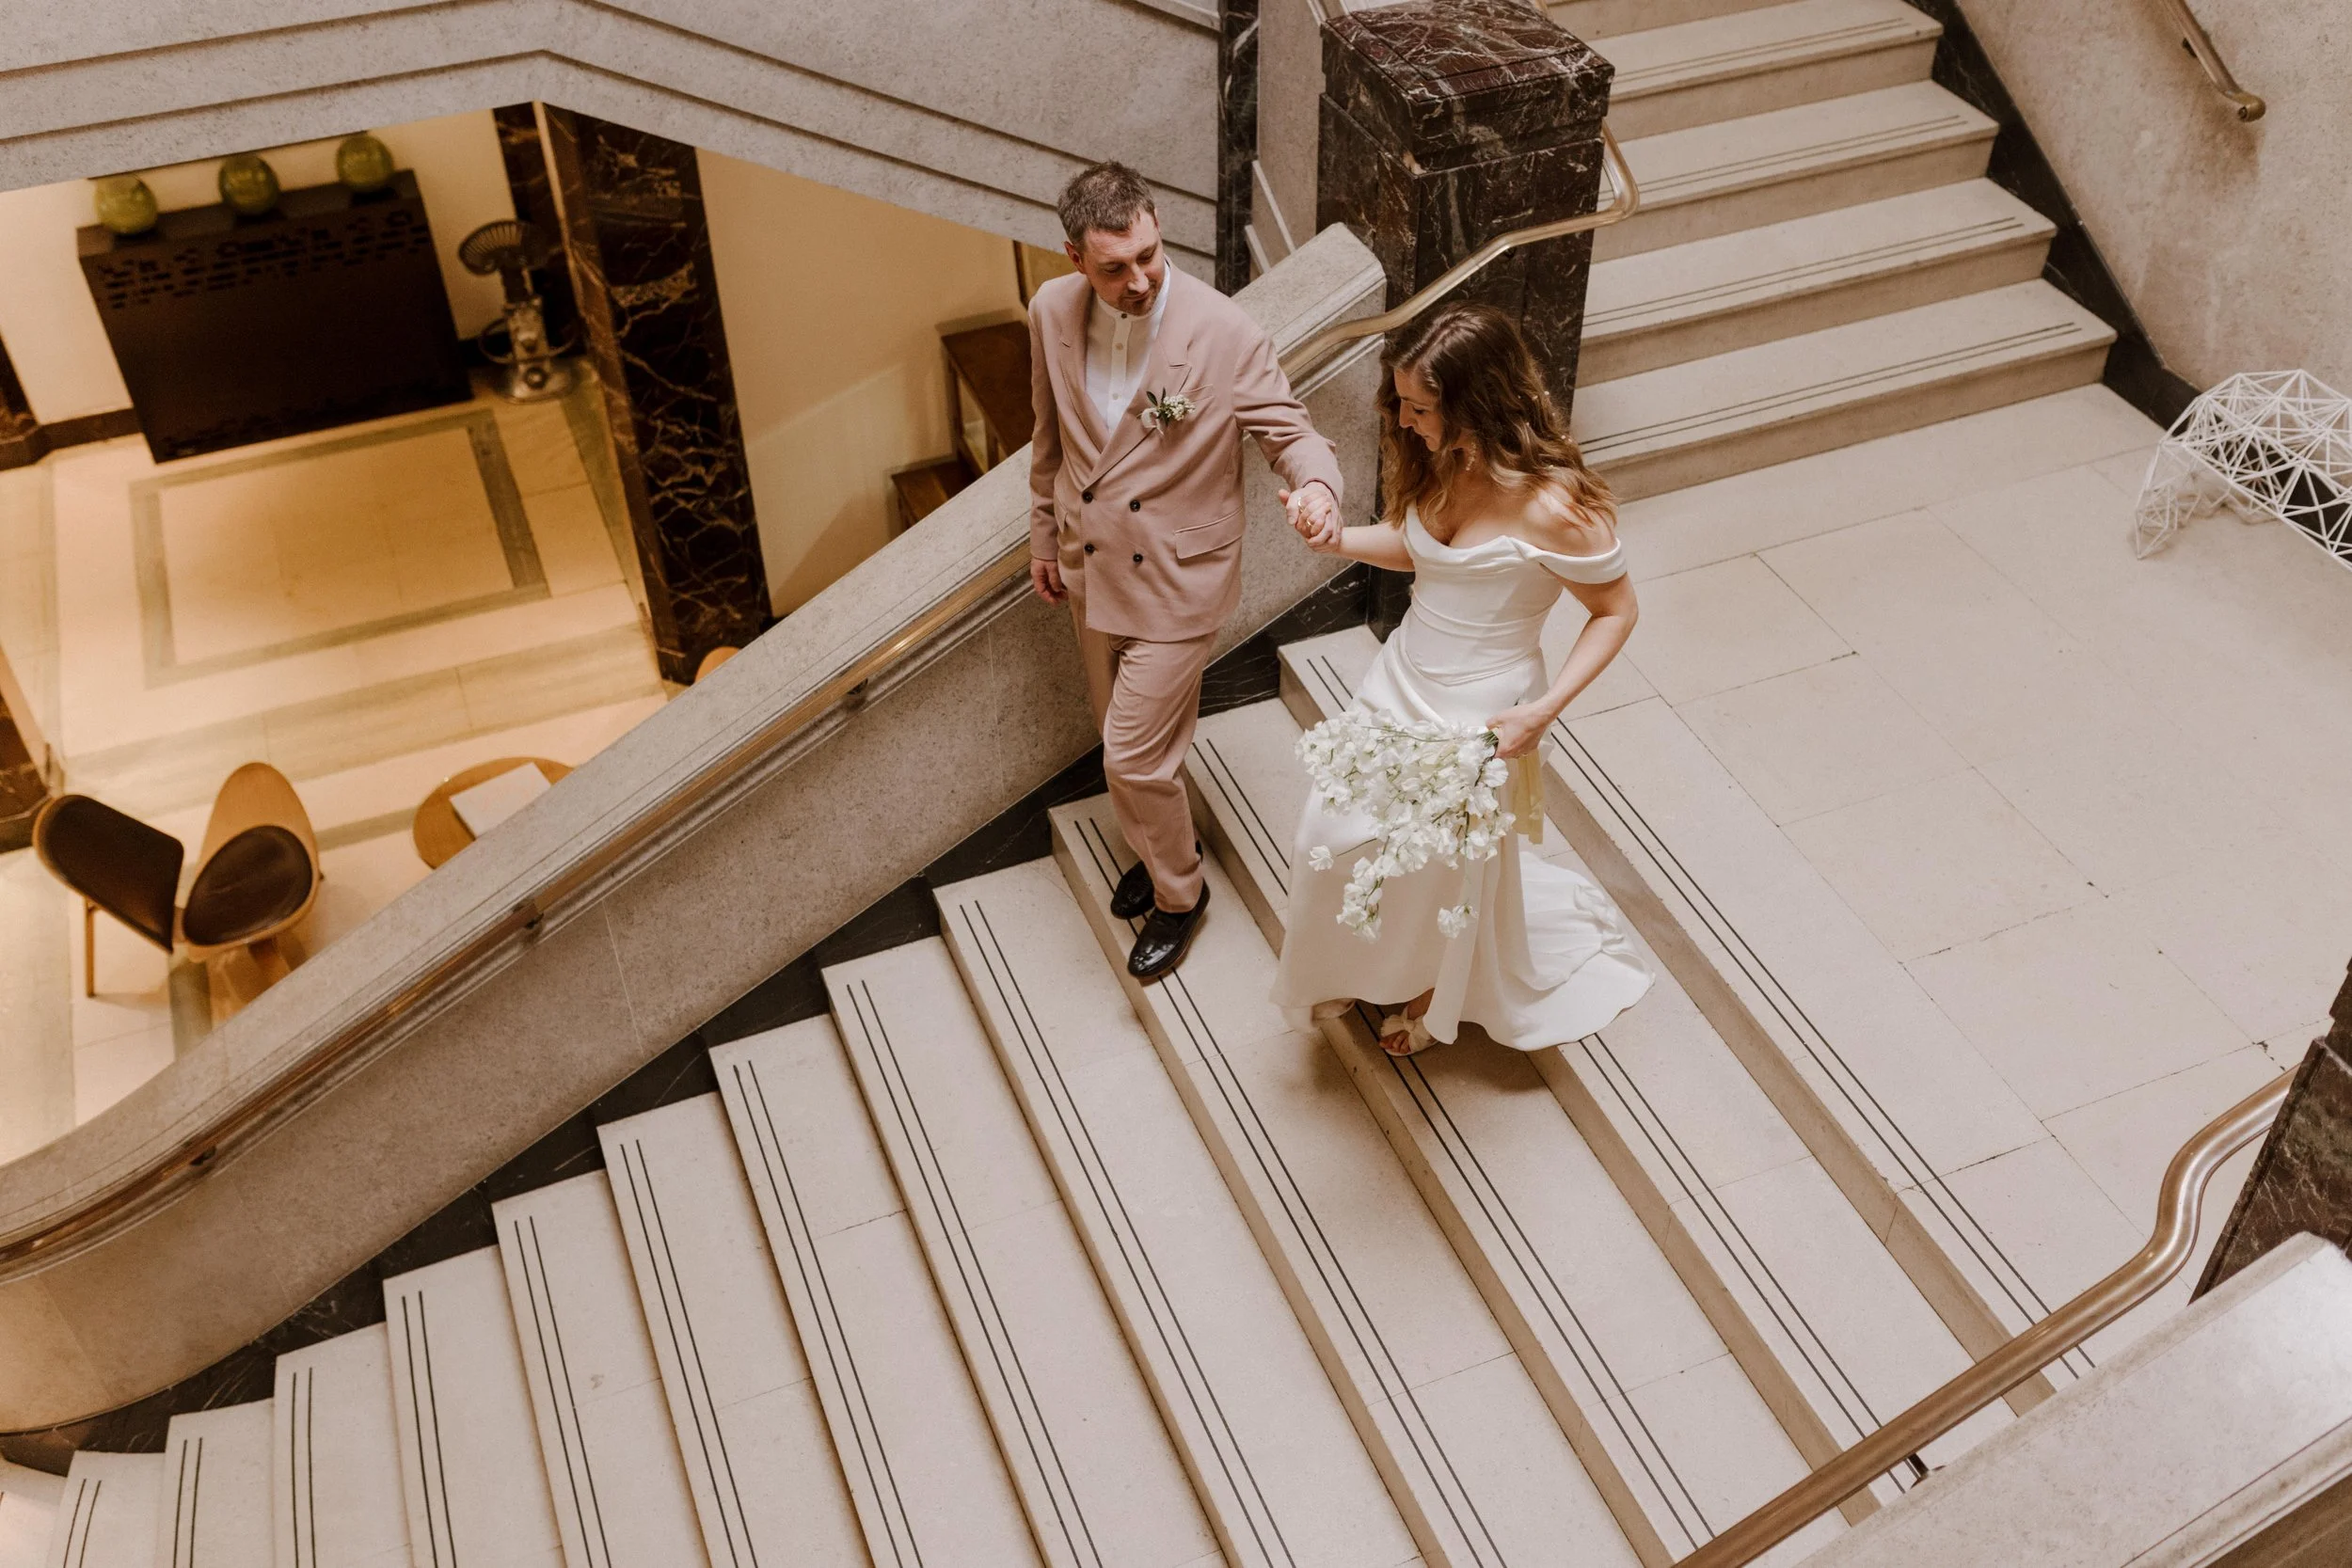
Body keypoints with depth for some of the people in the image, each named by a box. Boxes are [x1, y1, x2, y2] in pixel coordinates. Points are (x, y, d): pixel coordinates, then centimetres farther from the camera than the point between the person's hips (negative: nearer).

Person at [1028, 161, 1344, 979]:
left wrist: (1317, 483, -38)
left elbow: (1290, 432, -14)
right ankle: (1165, 844, 50)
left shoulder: (1225, 334, -23)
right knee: (1127, 736, 22)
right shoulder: (1052, 311, -9)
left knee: (1132, 759, -1)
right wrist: (1044, 536, 16)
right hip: (1090, 568, 5)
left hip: (1176, 580, -5)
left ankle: (1179, 893, 27)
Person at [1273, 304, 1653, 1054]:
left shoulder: (1553, 506, -29)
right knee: (1337, 835, 18)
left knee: (1443, 863, 17)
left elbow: (1616, 612, -16)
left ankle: (1436, 992, 51)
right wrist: (1340, 540, -11)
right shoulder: (1438, 464, -10)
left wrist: (1543, 711, -25)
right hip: (1401, 679, 6)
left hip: (1478, 711, -6)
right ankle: (1362, 970, 50)